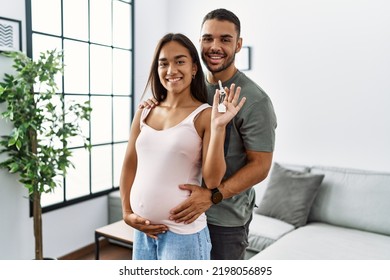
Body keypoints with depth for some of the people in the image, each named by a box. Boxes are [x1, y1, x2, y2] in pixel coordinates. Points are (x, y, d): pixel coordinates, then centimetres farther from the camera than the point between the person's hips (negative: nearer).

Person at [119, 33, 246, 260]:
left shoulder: (204, 115, -10)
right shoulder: (144, 112, 4)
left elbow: (213, 180, -15)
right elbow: (129, 164, 10)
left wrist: (218, 127, -23)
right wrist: (127, 213, 4)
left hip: (182, 232, -4)